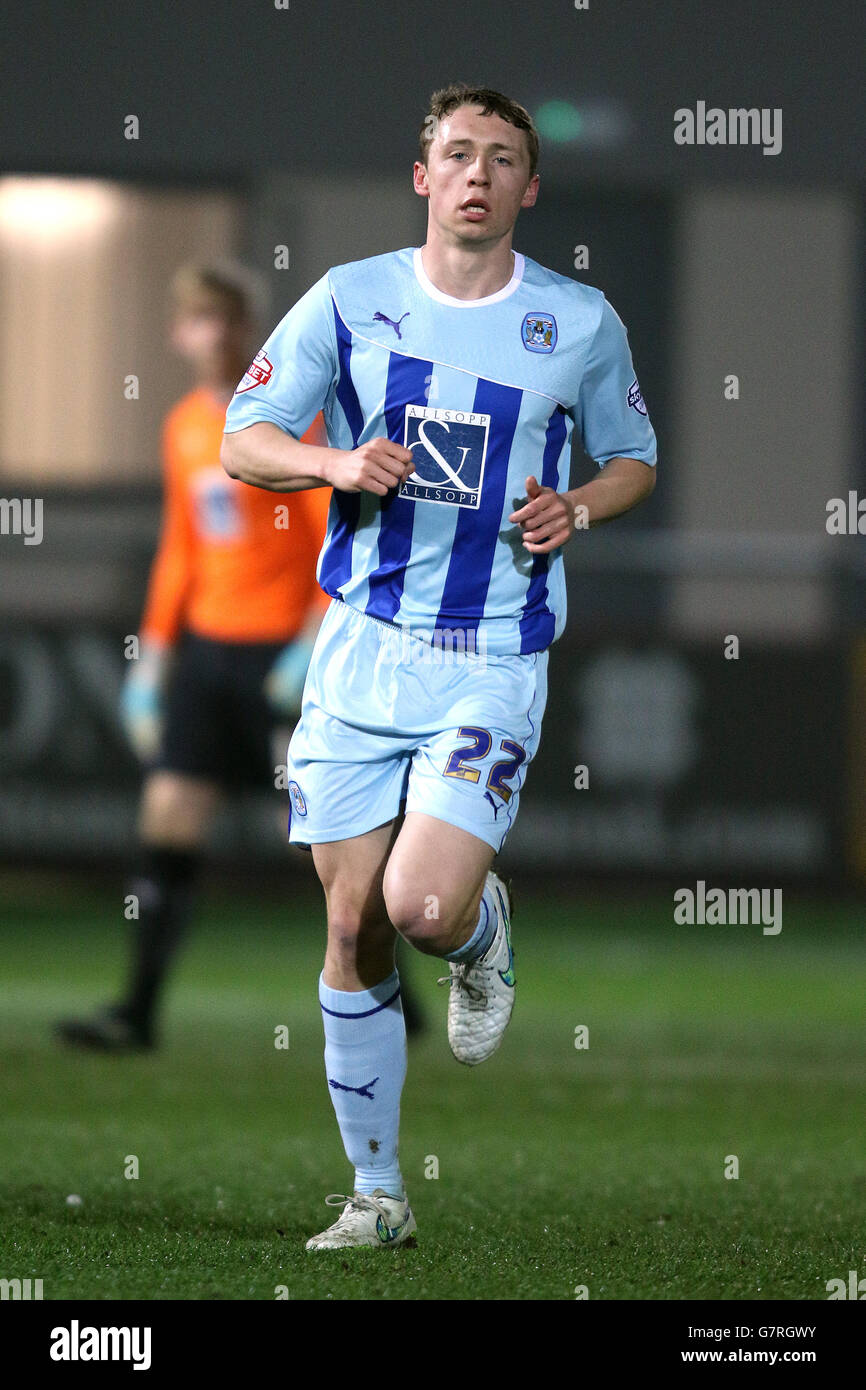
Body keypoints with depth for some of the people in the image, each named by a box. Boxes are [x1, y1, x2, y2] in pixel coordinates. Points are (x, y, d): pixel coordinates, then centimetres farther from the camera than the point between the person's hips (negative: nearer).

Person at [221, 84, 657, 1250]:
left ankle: (483, 931, 19)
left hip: (496, 662, -2)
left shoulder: (581, 323, 2)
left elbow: (634, 460, 16)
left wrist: (577, 509, -6)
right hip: (362, 646, 2)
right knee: (353, 928, 2)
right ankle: (376, 1192, 14)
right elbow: (242, 441, 5)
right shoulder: (350, 300, 3)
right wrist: (335, 464, -15)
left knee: (424, 907, -20)